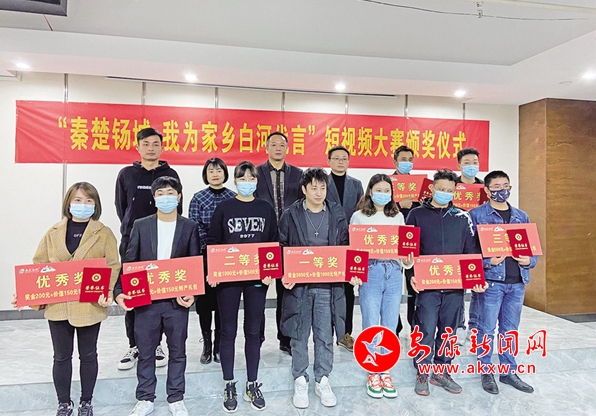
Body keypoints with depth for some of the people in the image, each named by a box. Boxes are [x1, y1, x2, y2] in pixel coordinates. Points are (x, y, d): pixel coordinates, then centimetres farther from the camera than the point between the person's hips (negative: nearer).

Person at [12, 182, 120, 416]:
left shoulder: (104, 234, -4)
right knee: (61, 357, 13)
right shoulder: (53, 233, 5)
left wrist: (107, 293, -22)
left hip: (89, 306, -2)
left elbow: (112, 267, -7)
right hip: (58, 305, 2)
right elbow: (39, 267, 5)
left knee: (88, 355, 13)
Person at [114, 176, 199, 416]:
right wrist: (119, 291, -11)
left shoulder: (189, 227, 0)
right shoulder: (140, 226, 2)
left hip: (177, 300, 0)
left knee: (177, 351, 12)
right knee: (145, 352, 13)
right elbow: (128, 262, 1)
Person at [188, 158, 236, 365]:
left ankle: (219, 345, 18)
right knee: (204, 300, 5)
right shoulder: (198, 198, 3)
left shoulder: (234, 198, 4)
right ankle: (207, 345, 19)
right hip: (204, 256, 0)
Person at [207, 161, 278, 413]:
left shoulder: (266, 209, 5)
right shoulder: (224, 208, 0)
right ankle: (229, 387, 24)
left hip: (257, 277, 2)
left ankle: (252, 385, 26)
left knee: (253, 331, 11)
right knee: (228, 332, 8)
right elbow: (212, 242, 0)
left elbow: (274, 243, 5)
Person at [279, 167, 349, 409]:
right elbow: (281, 248, 1)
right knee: (299, 335, 10)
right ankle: (300, 381, 26)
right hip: (298, 284, -1)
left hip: (328, 285, 1)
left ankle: (322, 381, 27)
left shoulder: (337, 215, 5)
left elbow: (346, 248, 9)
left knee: (325, 336, 9)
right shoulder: (290, 216, -1)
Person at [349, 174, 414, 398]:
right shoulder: (359, 216, 3)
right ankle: (373, 373, 19)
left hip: (394, 273, 3)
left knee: (390, 326, 8)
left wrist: (408, 262, -7)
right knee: (371, 326, 1)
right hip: (370, 273, -3)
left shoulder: (398, 216, 13)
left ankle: (385, 372, 23)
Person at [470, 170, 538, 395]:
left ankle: (509, 371, 29)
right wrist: (488, 261, -21)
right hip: (490, 281, -5)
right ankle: (486, 372, 20)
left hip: (517, 281, 5)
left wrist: (529, 261, -4)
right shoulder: (476, 215, -4)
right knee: (487, 329, 4)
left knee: (510, 329, 15)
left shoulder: (521, 216, 13)